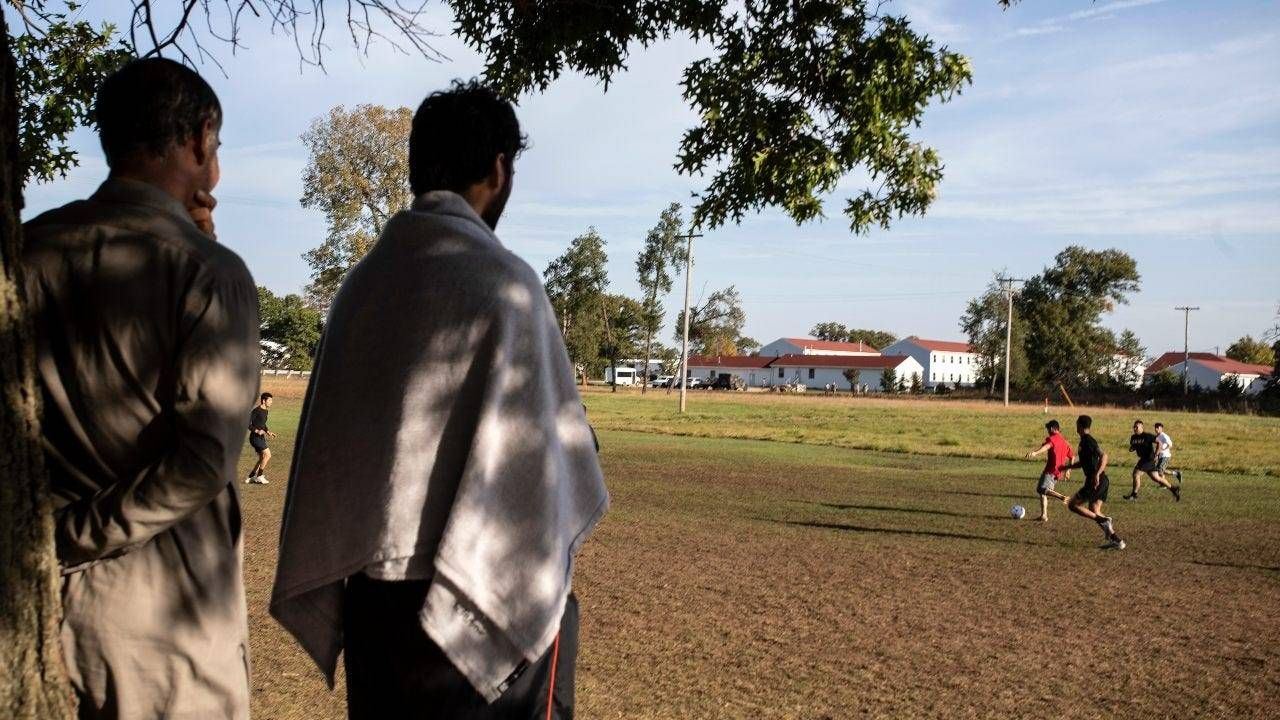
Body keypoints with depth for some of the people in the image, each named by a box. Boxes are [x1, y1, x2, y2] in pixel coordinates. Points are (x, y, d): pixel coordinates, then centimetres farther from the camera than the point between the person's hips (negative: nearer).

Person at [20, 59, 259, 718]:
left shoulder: (30, 249, 0)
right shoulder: (208, 270, -16)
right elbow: (205, 456, -23)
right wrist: (79, 538, -10)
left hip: (39, 593, 6)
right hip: (162, 611, -5)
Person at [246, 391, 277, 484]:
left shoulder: (265, 411, 13)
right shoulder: (256, 411, -14)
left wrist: (268, 432, 10)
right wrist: (257, 431, -26)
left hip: (261, 438, 9)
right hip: (255, 437, -9)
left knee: (262, 458, 9)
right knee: (268, 455, -15)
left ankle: (250, 477, 17)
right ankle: (259, 477, -5)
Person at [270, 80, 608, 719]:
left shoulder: (362, 281, 4)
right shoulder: (503, 280, -13)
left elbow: (325, 438, 8)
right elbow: (546, 447, -12)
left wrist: (339, 577, 17)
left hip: (367, 589, 6)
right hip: (481, 598, -6)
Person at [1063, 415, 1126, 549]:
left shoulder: (1087, 440, -12)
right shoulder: (1086, 440, 17)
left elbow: (1104, 456, -24)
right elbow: (1083, 462, 30)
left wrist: (1097, 474, -33)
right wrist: (1067, 467, 29)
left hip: (1096, 481, -9)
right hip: (1103, 481, 9)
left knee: (1072, 504, -2)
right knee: (1094, 511, 14)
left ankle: (1104, 521, -11)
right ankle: (1116, 540, 9)